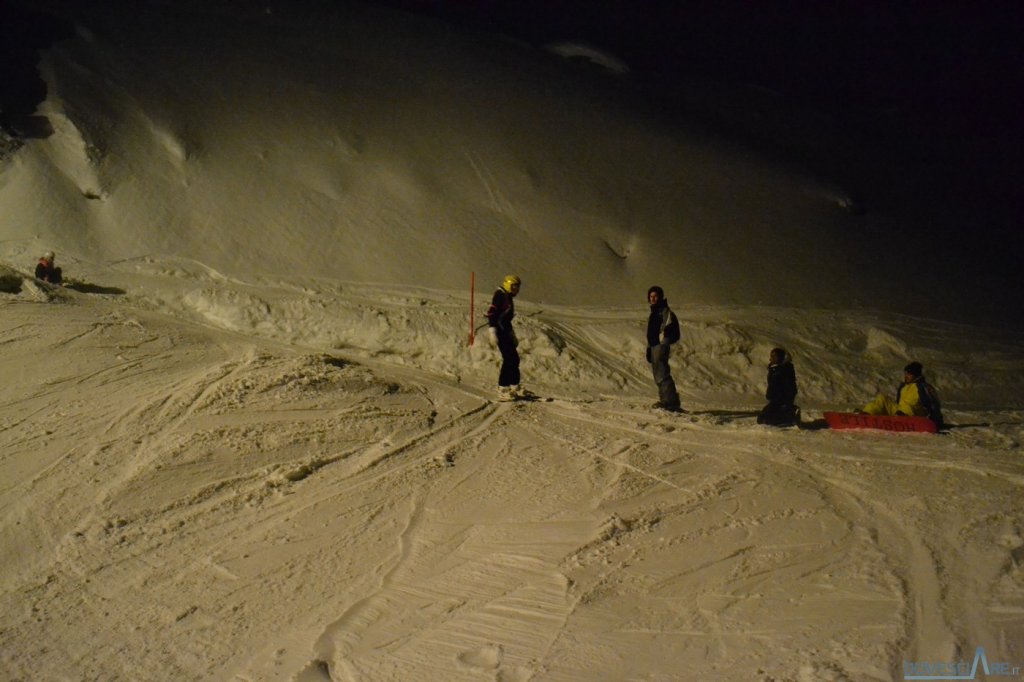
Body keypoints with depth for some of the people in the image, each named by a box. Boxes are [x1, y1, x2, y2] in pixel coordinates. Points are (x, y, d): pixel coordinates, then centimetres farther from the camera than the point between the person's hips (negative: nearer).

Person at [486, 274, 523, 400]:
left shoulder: (508, 297, 19)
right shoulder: (500, 295, -11)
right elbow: (491, 314, -19)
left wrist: (513, 336, 29)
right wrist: (492, 333, -25)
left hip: (505, 331, 10)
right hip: (499, 331, -10)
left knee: (514, 359, 11)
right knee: (509, 359, -12)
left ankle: (514, 387, 20)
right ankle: (502, 390, -11)